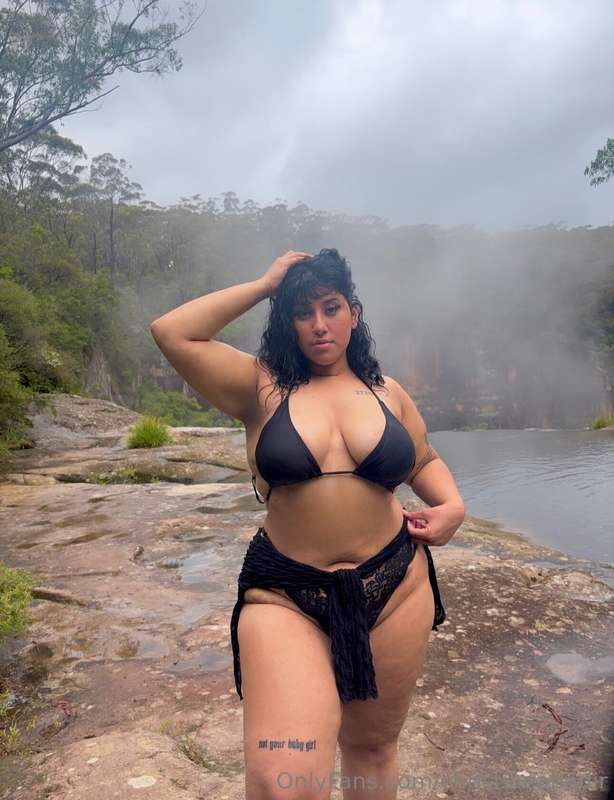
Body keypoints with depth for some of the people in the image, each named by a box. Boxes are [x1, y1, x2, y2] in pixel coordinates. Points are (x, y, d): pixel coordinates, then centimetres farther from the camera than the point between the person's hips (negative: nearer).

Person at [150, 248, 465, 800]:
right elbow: (171, 333, -11)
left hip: (394, 587, 4)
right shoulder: (262, 388, -3)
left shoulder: (388, 393, 7)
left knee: (373, 744, 22)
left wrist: (453, 505, 0)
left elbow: (424, 461, 21)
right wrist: (264, 286, -7)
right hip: (286, 597, -3)